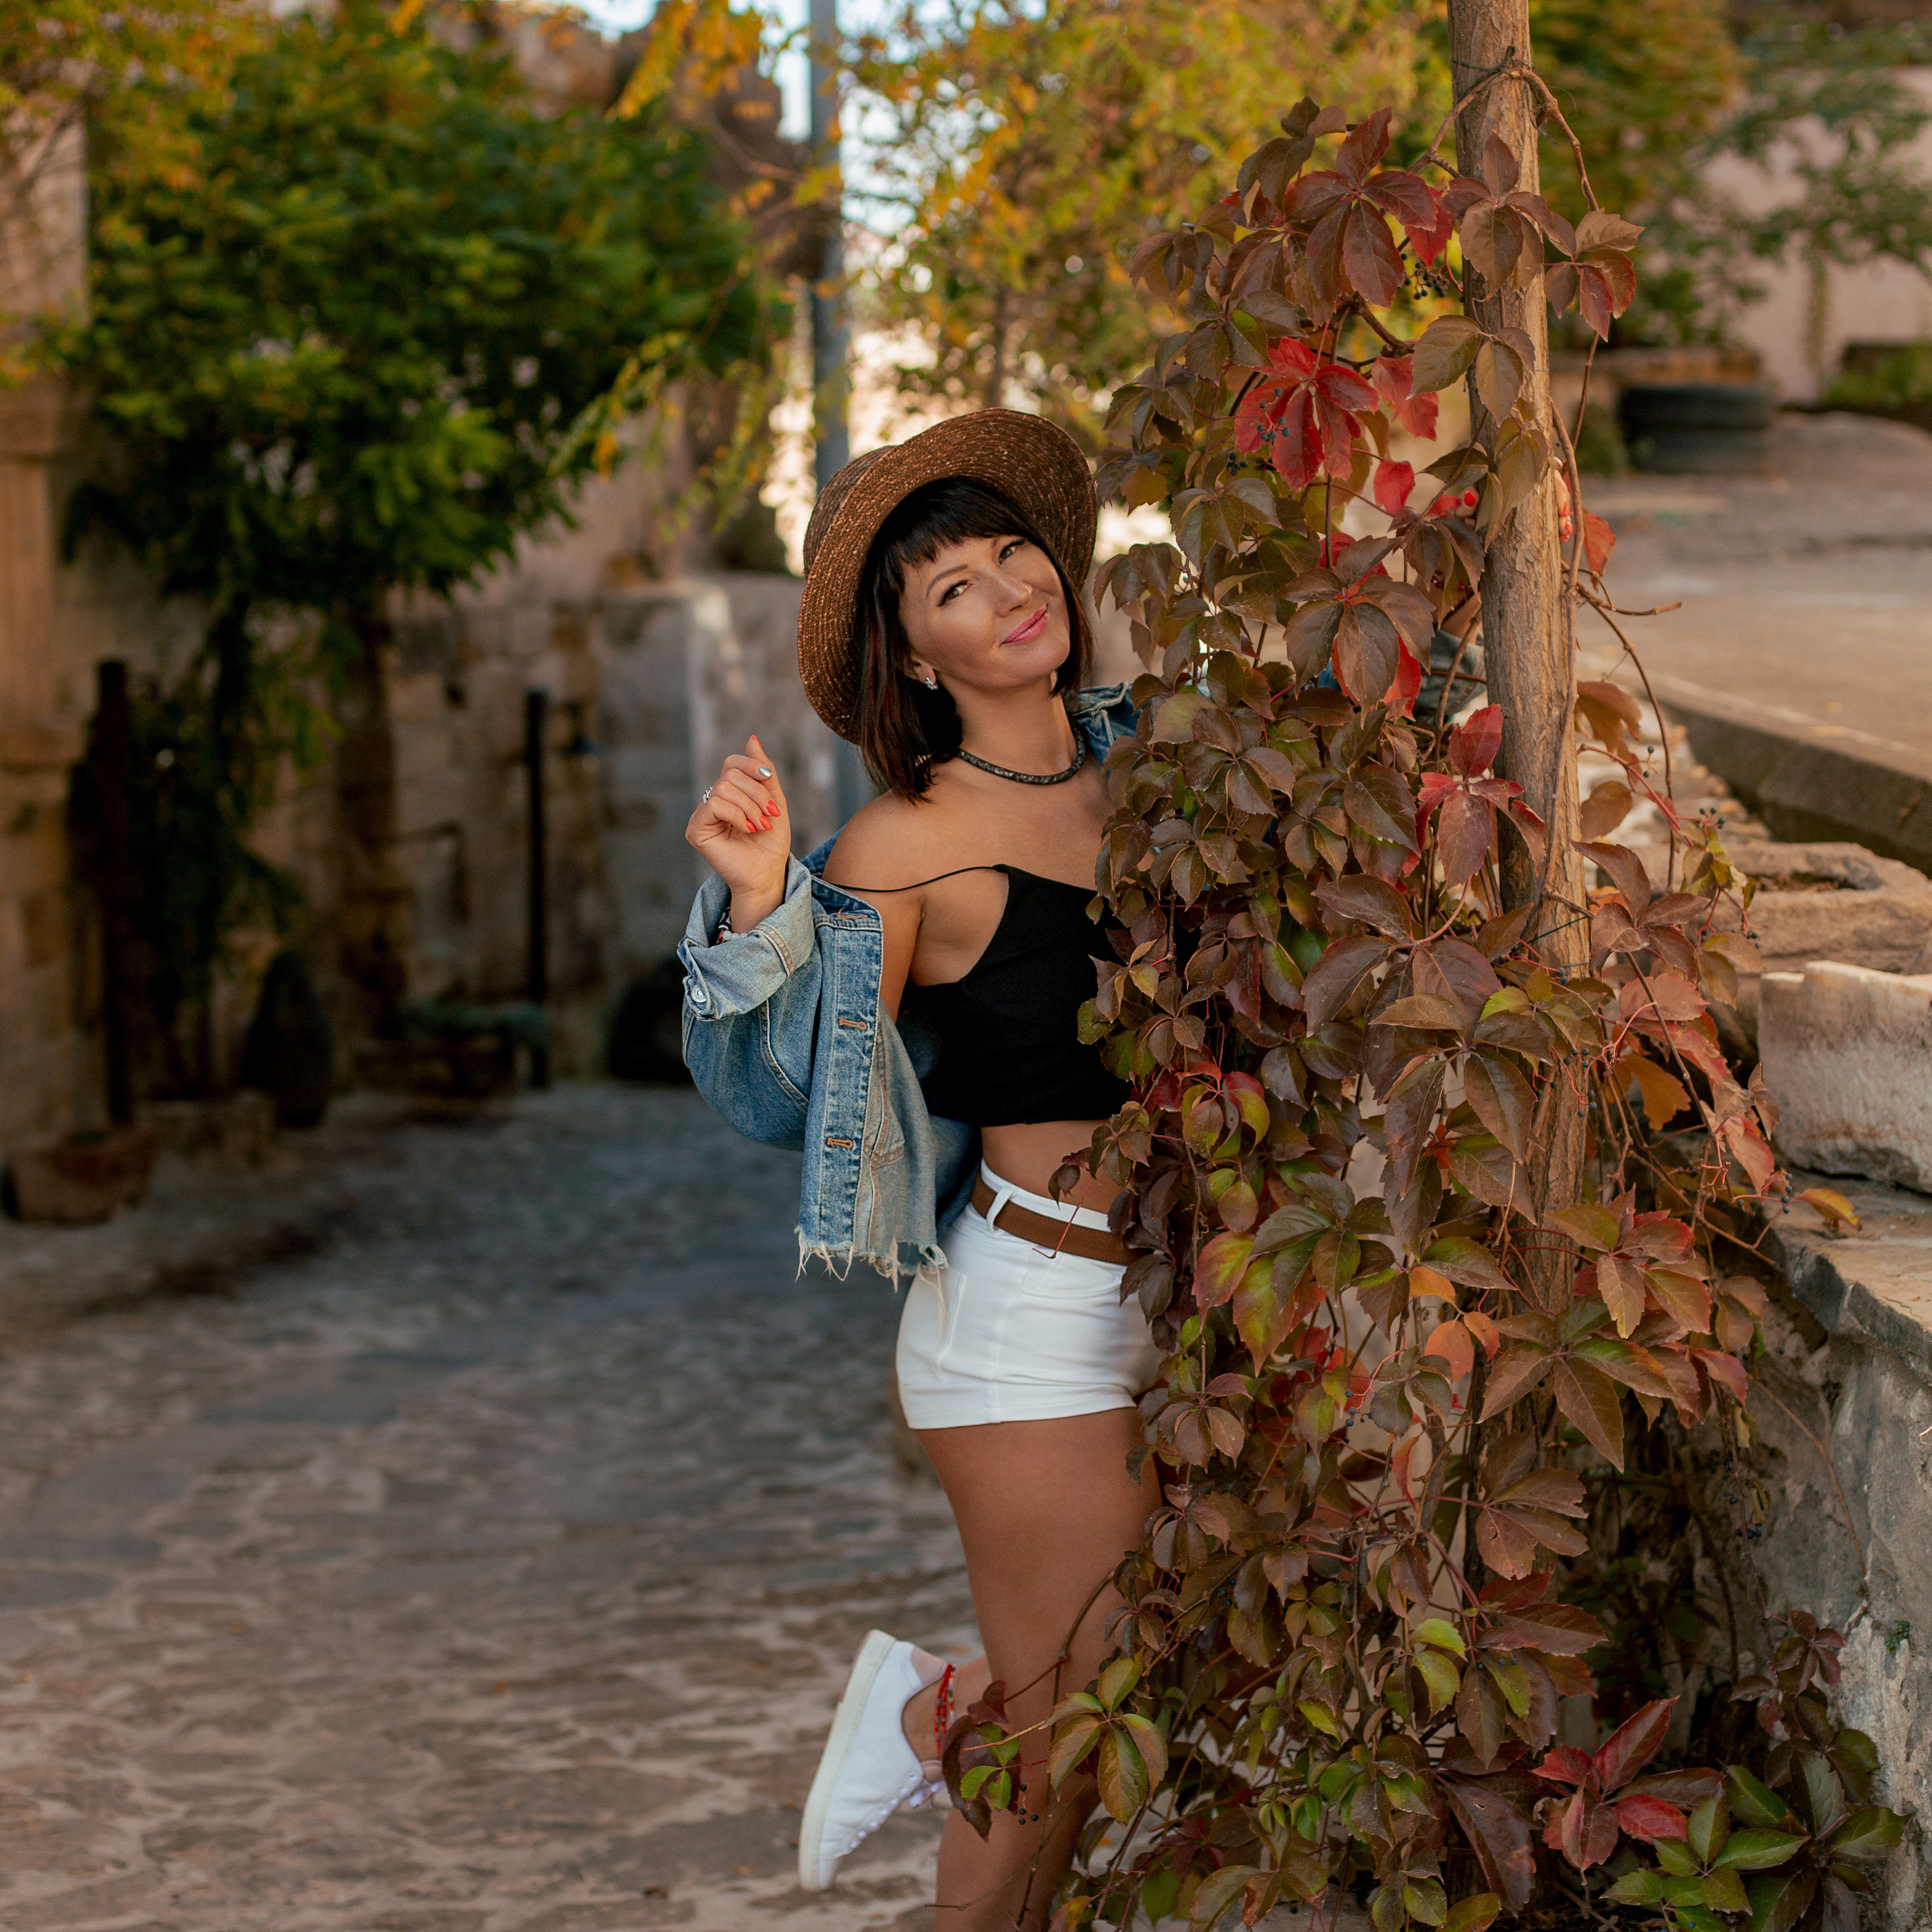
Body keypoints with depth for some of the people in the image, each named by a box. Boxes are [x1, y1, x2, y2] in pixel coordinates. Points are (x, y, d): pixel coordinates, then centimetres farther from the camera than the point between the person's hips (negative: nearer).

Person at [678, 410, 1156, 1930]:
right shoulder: (907, 848, -11)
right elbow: (784, 1095, -14)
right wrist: (760, 903, -28)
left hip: (1184, 1289, 6)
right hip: (1036, 1306, -6)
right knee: (1061, 1756, 2)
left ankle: (934, 1712, 35)